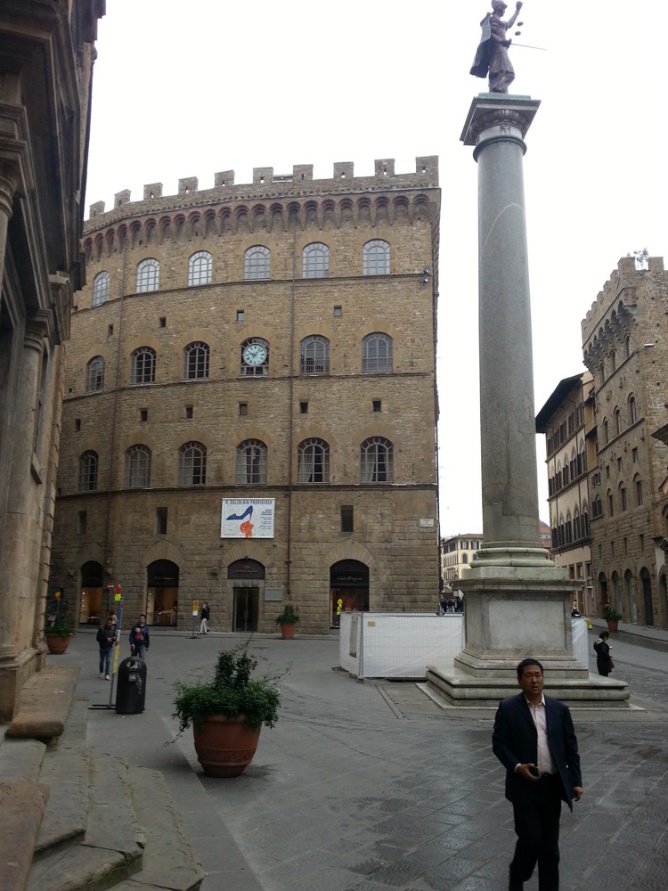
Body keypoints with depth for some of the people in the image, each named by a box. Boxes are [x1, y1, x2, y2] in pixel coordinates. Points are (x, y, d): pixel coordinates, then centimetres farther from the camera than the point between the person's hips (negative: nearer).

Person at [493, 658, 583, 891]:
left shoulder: (559, 709, 3)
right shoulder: (508, 708, -6)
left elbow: (570, 747, 7)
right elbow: (498, 743, -6)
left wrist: (576, 780, 2)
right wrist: (517, 766, -19)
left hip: (552, 786, 3)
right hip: (524, 786, -3)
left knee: (550, 846, 10)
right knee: (531, 840, -3)